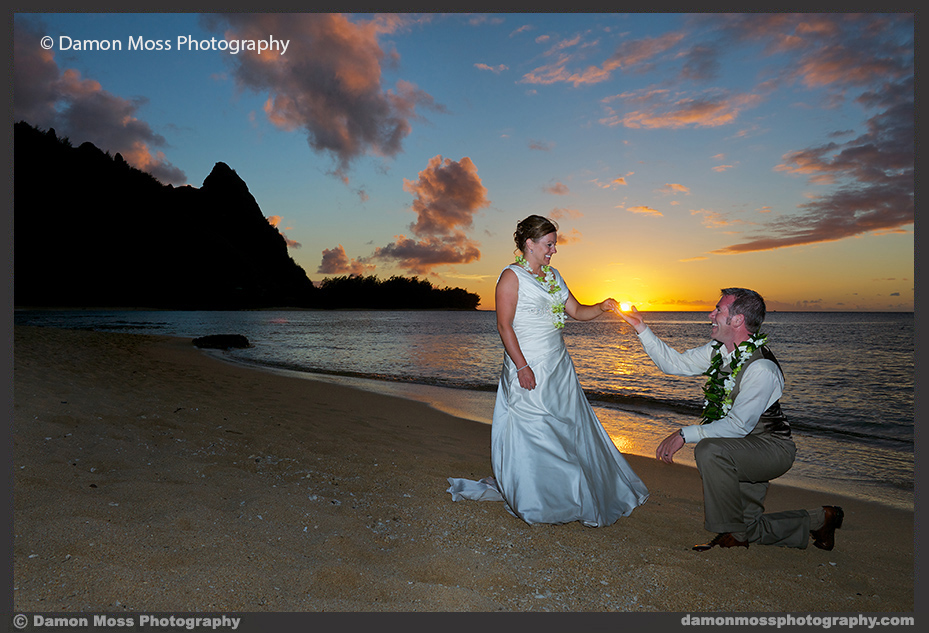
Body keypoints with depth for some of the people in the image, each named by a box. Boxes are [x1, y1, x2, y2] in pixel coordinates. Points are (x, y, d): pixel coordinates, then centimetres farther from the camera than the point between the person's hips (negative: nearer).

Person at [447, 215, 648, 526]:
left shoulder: (553, 276, 13)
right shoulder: (512, 277, -9)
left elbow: (577, 311, 16)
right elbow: (504, 325, -14)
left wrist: (601, 307, -4)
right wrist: (522, 366, -19)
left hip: (559, 367, 8)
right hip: (529, 368, -8)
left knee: (569, 427, 12)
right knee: (531, 432, 0)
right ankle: (529, 500, 17)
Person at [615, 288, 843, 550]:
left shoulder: (762, 369, -29)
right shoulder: (718, 350, -5)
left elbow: (738, 426, -31)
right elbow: (674, 363, 3)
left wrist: (685, 434, -30)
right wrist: (642, 329, -2)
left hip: (770, 448, -8)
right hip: (740, 451, 8)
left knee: (709, 450, -35)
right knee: (749, 531, 13)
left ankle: (732, 534, -16)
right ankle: (818, 520, 33)